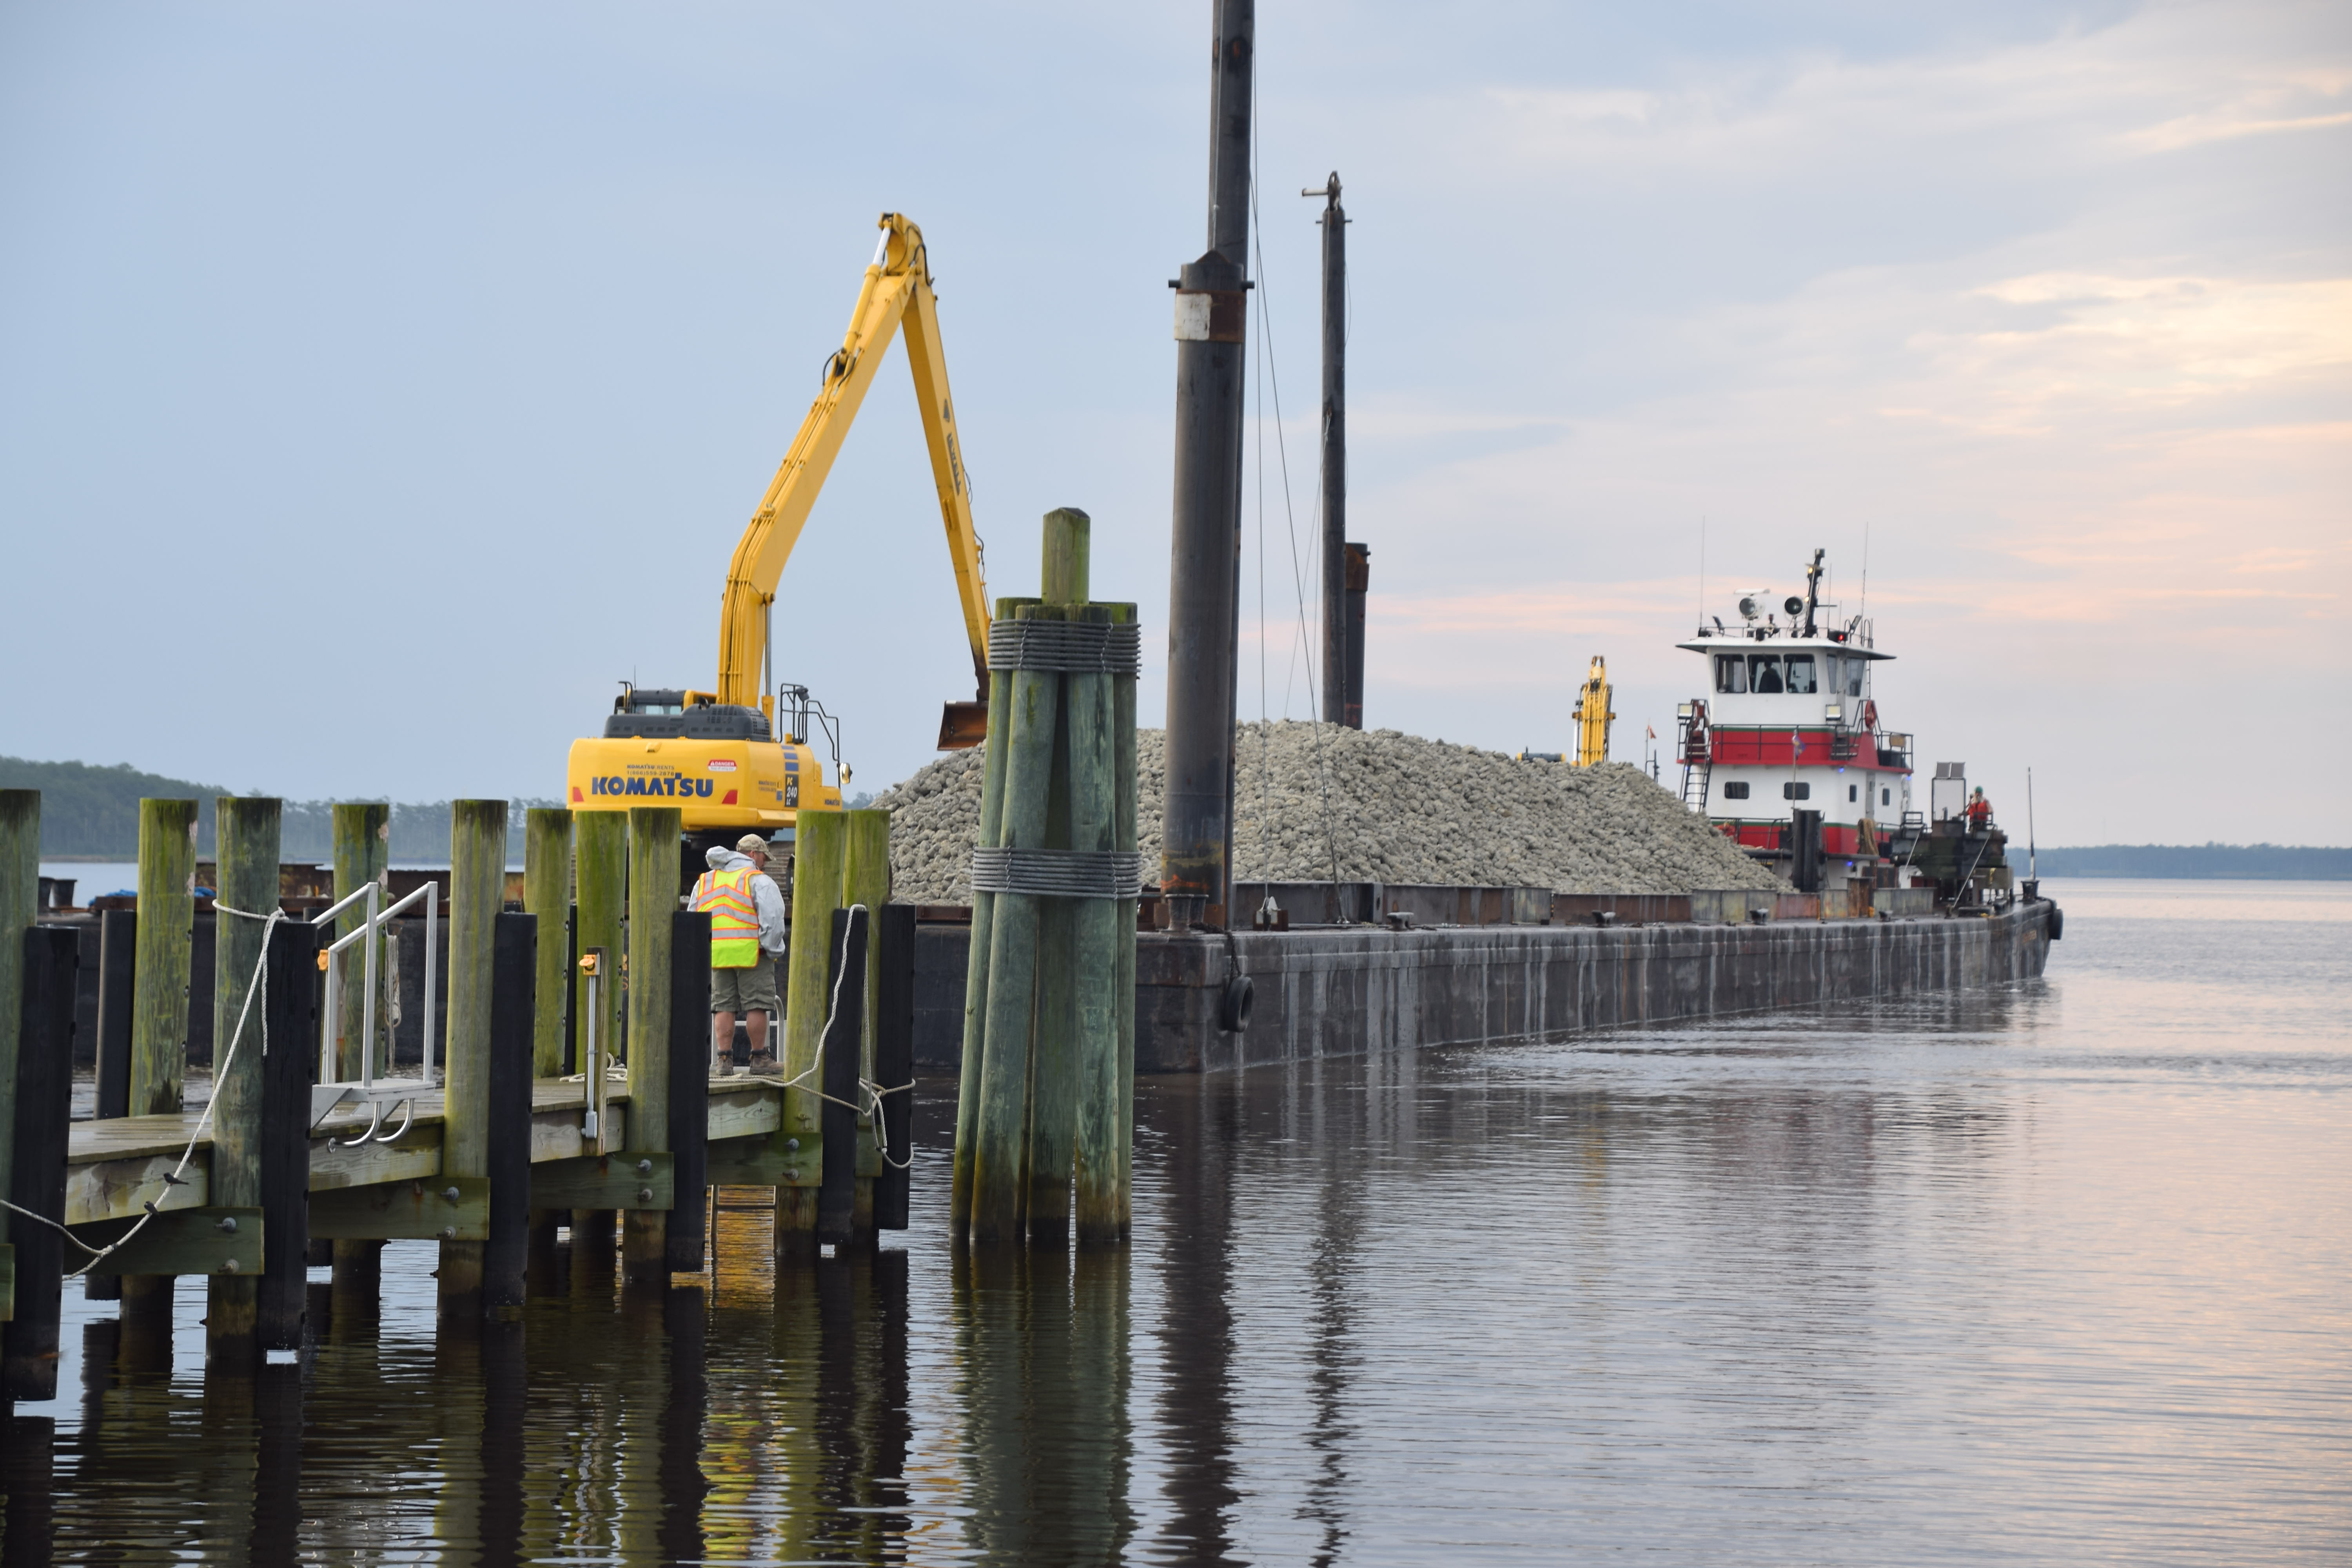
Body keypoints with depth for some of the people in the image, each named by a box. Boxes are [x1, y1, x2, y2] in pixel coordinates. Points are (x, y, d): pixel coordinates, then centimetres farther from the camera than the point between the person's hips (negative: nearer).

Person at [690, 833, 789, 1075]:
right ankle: (759, 1057, 5)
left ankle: (723, 1059, 4)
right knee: (757, 1005, 2)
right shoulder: (758, 880, -2)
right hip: (751, 954, -5)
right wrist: (771, 950, -1)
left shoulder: (704, 881, 18)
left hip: (717, 953, 5)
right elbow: (772, 919, -11)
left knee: (723, 1006, 7)